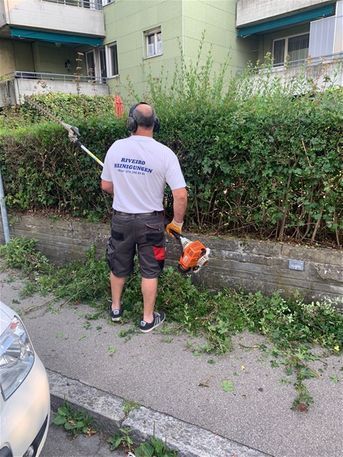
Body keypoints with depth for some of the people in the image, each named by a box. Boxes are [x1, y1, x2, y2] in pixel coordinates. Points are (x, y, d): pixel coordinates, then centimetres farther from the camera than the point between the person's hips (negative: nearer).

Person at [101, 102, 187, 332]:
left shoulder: (116, 147, -6)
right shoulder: (164, 153, -16)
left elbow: (106, 186, 4)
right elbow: (181, 195, -19)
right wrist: (177, 222, -3)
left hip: (121, 219, 3)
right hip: (150, 221, -3)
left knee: (118, 266, 22)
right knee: (150, 271, 12)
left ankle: (116, 308, 40)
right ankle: (148, 319, 25)